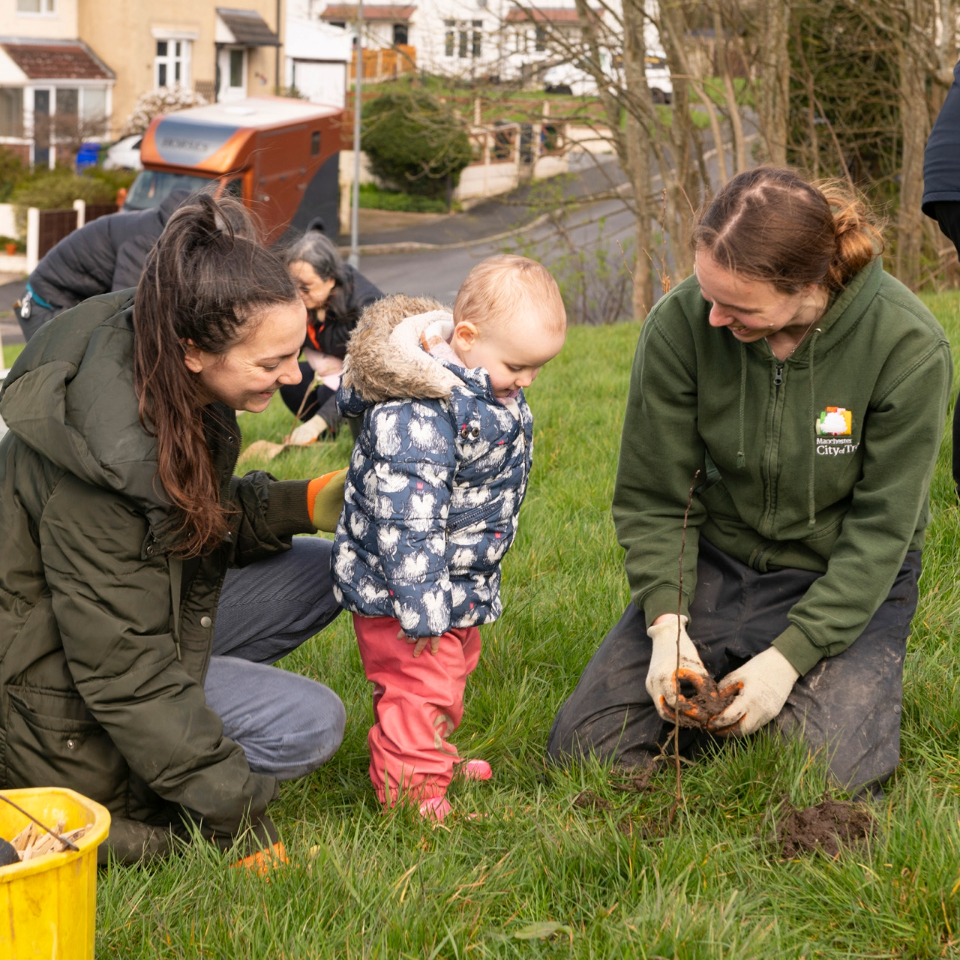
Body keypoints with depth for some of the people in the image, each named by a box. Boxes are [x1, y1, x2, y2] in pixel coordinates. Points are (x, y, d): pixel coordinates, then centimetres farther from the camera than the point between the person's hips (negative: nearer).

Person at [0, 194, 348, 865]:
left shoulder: (178, 390, -10)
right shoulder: (106, 452, -35)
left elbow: (203, 518, 9)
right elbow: (125, 667, -30)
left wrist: (304, 504, -10)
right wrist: (239, 817, -24)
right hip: (54, 686, -9)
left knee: (323, 571, 2)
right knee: (310, 723, -16)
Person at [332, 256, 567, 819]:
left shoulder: (492, 390, 1)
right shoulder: (419, 414, -32)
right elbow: (406, 517, -34)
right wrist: (422, 604, -33)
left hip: (460, 583, 10)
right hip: (400, 584, -10)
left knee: (453, 669, 25)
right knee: (418, 686, -5)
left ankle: (435, 755, 45)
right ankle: (414, 794, 7)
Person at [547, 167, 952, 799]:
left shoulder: (908, 346, -24)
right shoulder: (681, 323, -19)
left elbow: (881, 527, -17)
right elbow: (653, 496, -8)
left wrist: (790, 655, -23)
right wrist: (667, 622, -22)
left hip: (849, 576, -2)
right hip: (720, 557, 2)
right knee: (582, 745, -8)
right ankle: (719, 677, 19)